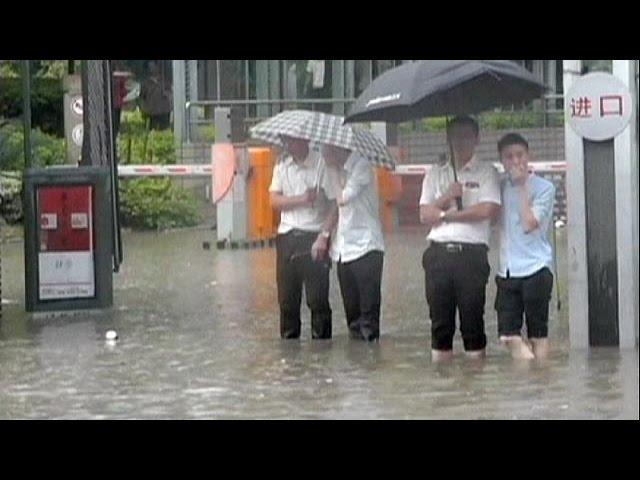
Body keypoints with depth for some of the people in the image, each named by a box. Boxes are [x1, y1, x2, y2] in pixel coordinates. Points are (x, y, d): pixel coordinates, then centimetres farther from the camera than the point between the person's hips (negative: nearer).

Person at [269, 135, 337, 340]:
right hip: (287, 236, 5)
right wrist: (302, 199, -13)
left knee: (317, 298, -4)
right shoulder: (282, 164, 9)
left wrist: (324, 236, -14)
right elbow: (275, 200, 3)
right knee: (287, 296, 7)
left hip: (313, 236, -5)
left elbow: (334, 204, -7)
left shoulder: (321, 164, -6)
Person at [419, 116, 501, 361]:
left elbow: (488, 210, -8)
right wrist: (447, 197, -8)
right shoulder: (436, 174, 18)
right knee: (439, 313, 3)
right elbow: (425, 215, 9)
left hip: (471, 251, -3)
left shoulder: (486, 172, 6)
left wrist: (445, 214, -2)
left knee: (472, 311, -4)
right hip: (439, 251, 3)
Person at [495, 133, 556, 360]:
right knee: (509, 334, -2)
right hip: (507, 271, 5)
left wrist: (522, 186, -12)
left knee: (538, 333, 2)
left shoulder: (543, 188, -3)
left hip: (535, 269, -5)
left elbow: (529, 224, -15)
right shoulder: (501, 186, 11)